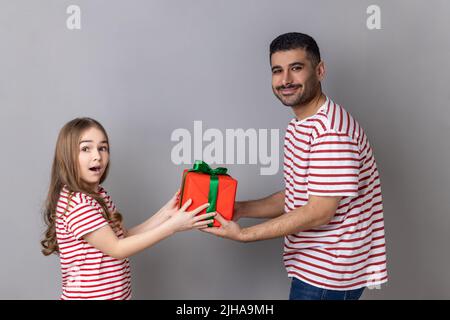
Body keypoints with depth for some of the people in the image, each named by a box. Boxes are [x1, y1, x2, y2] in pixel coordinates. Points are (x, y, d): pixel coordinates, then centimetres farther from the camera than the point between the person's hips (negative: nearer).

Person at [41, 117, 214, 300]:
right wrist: (172, 225, -22)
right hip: (87, 295, -8)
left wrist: (165, 213, -2)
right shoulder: (75, 202, -21)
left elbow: (123, 237, 4)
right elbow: (116, 249, -21)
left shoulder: (99, 194, 7)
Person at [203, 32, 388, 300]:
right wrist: (239, 209, -1)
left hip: (328, 277, -9)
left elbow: (319, 212, -25)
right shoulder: (298, 127, 8)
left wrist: (243, 234, -21)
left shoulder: (332, 130, -24)